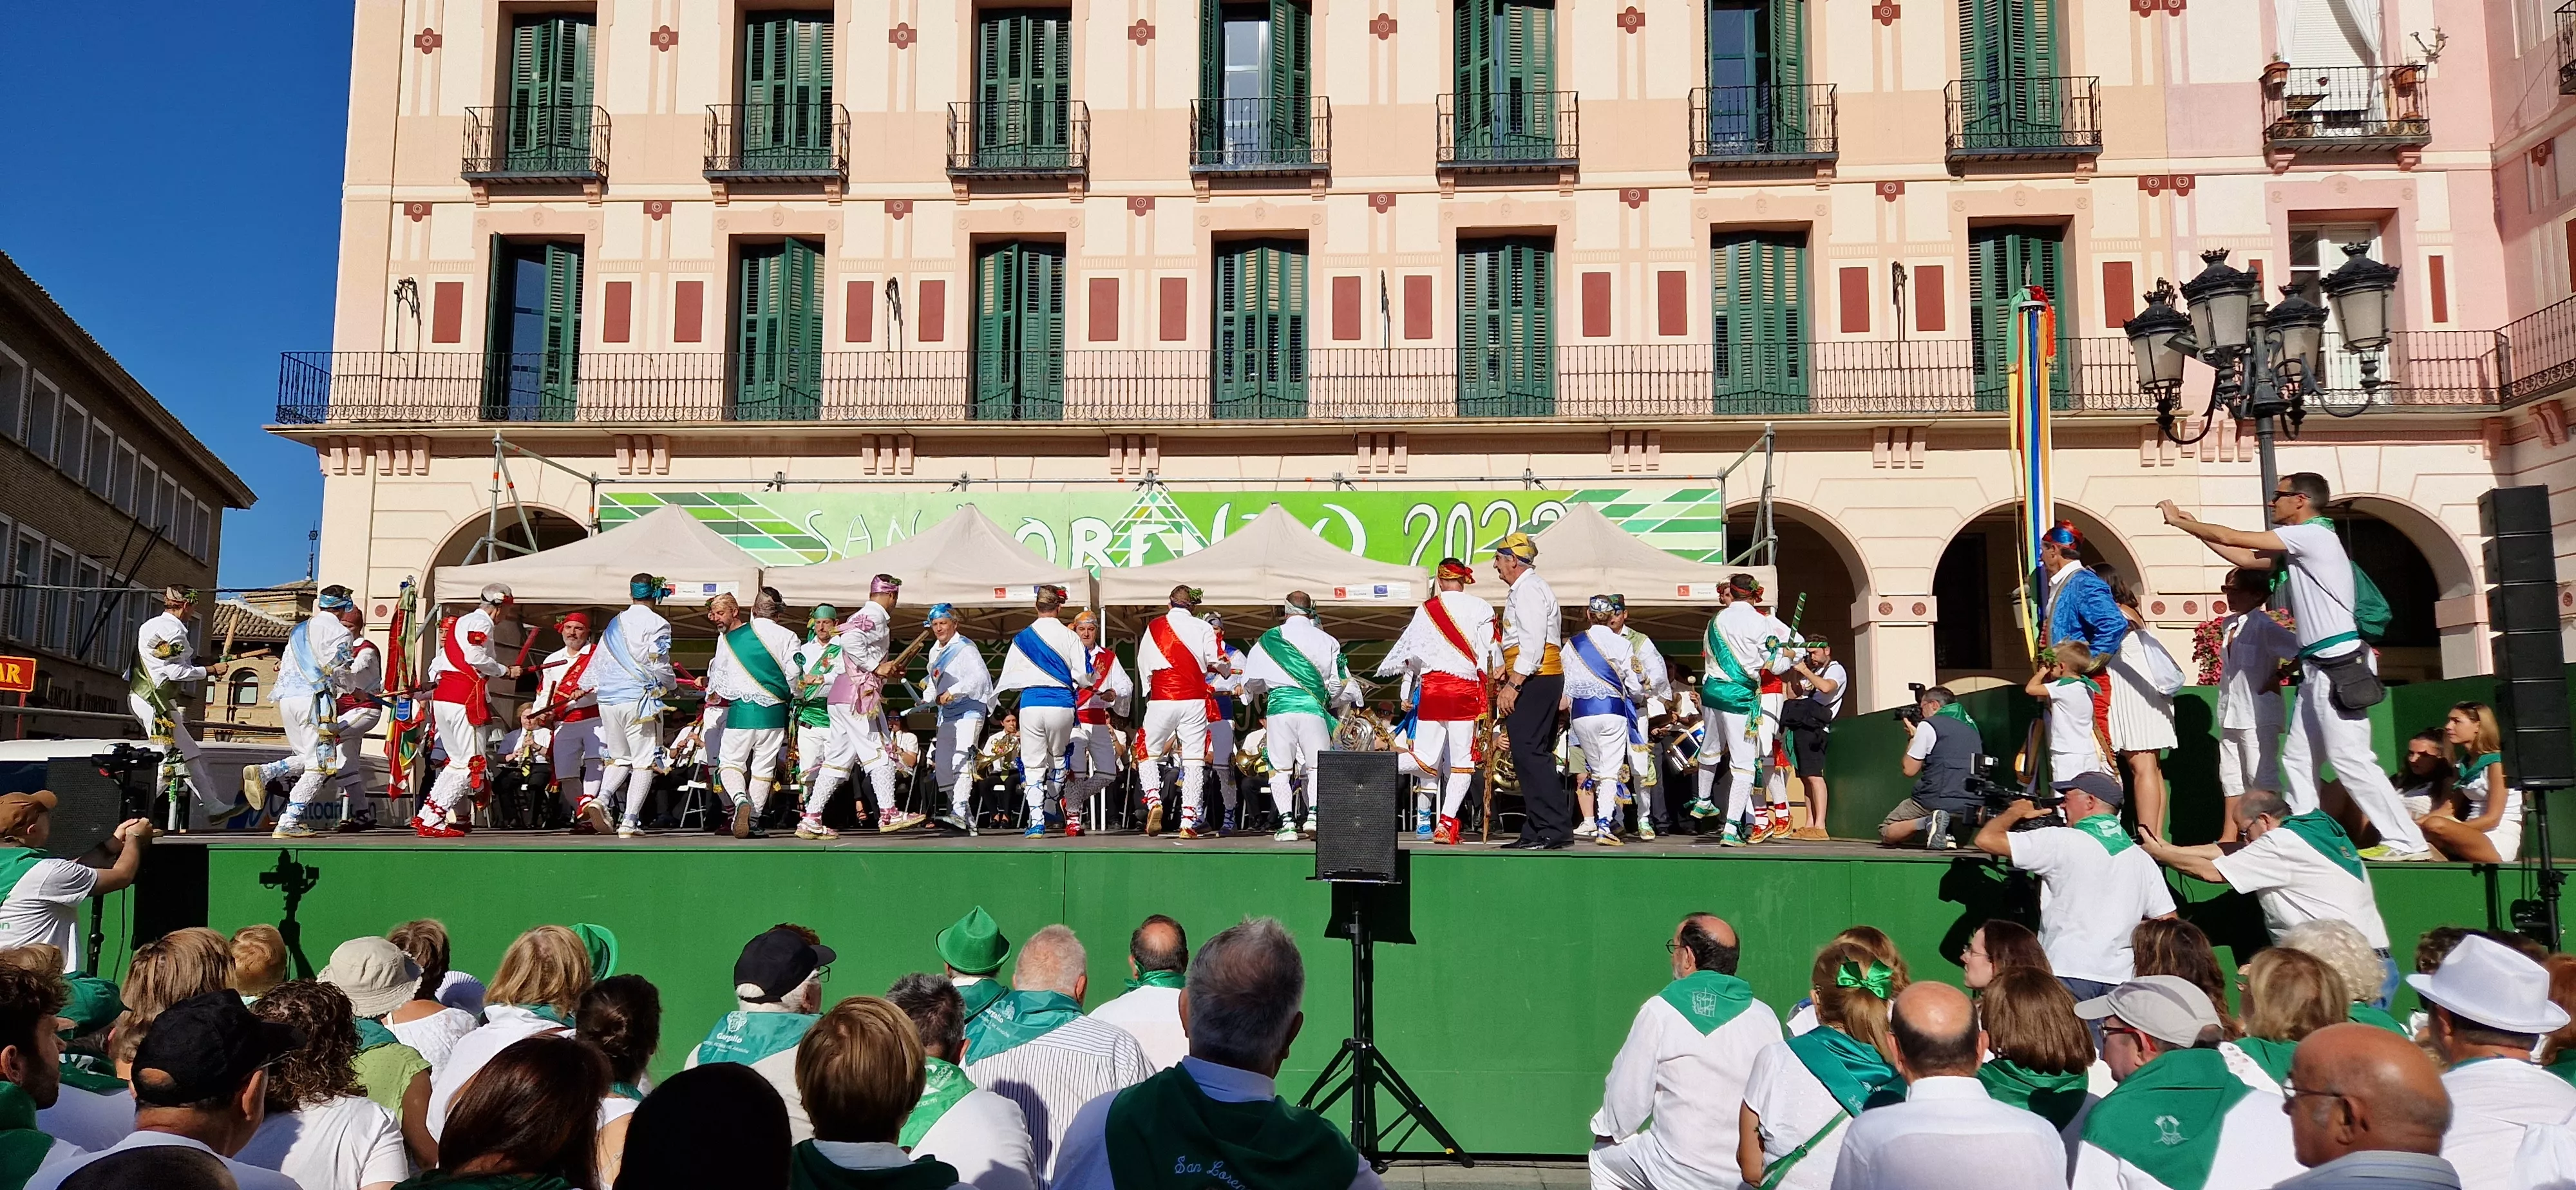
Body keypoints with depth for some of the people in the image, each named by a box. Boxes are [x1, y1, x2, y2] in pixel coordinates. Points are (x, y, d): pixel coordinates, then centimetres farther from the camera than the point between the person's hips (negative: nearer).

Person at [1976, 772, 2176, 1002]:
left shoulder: (2062, 842, -7)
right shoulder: (2143, 860, 10)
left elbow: (1986, 839, -7)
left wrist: (2016, 811, 12)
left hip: (2068, 976, -5)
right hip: (2120, 981, 5)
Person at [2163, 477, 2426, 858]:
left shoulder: (2311, 534, -10)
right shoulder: (2300, 545, 19)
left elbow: (2231, 538, -10)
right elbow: (2245, 558, 22)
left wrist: (2179, 521, 2)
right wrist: (2192, 525, 20)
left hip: (2337, 665, -10)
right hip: (2320, 667, 10)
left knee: (2350, 759, -11)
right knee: (2297, 757, 9)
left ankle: (2406, 841, -8)